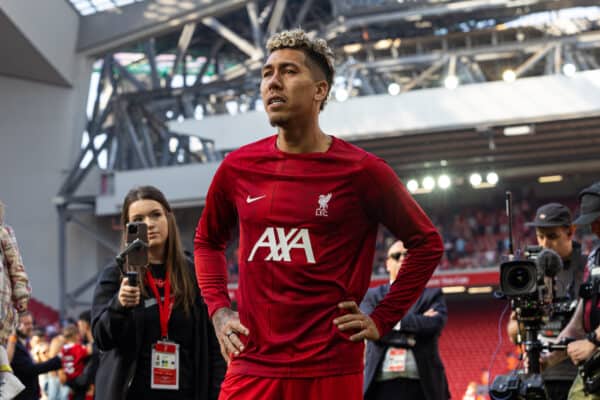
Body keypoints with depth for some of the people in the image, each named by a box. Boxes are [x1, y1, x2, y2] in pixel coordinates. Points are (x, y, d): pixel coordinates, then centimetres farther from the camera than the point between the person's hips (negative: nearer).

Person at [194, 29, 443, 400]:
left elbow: (427, 244, 7)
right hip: (251, 366, 3)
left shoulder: (361, 171, -3)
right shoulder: (238, 167, 6)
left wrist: (382, 320, 2)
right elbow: (208, 240, 24)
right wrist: (218, 310, 11)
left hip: (330, 369, -2)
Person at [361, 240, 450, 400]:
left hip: (421, 385, 0)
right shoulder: (372, 296, 15)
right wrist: (418, 322, -6)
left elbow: (435, 324, -8)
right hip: (382, 384, 0)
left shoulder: (432, 296, 13)